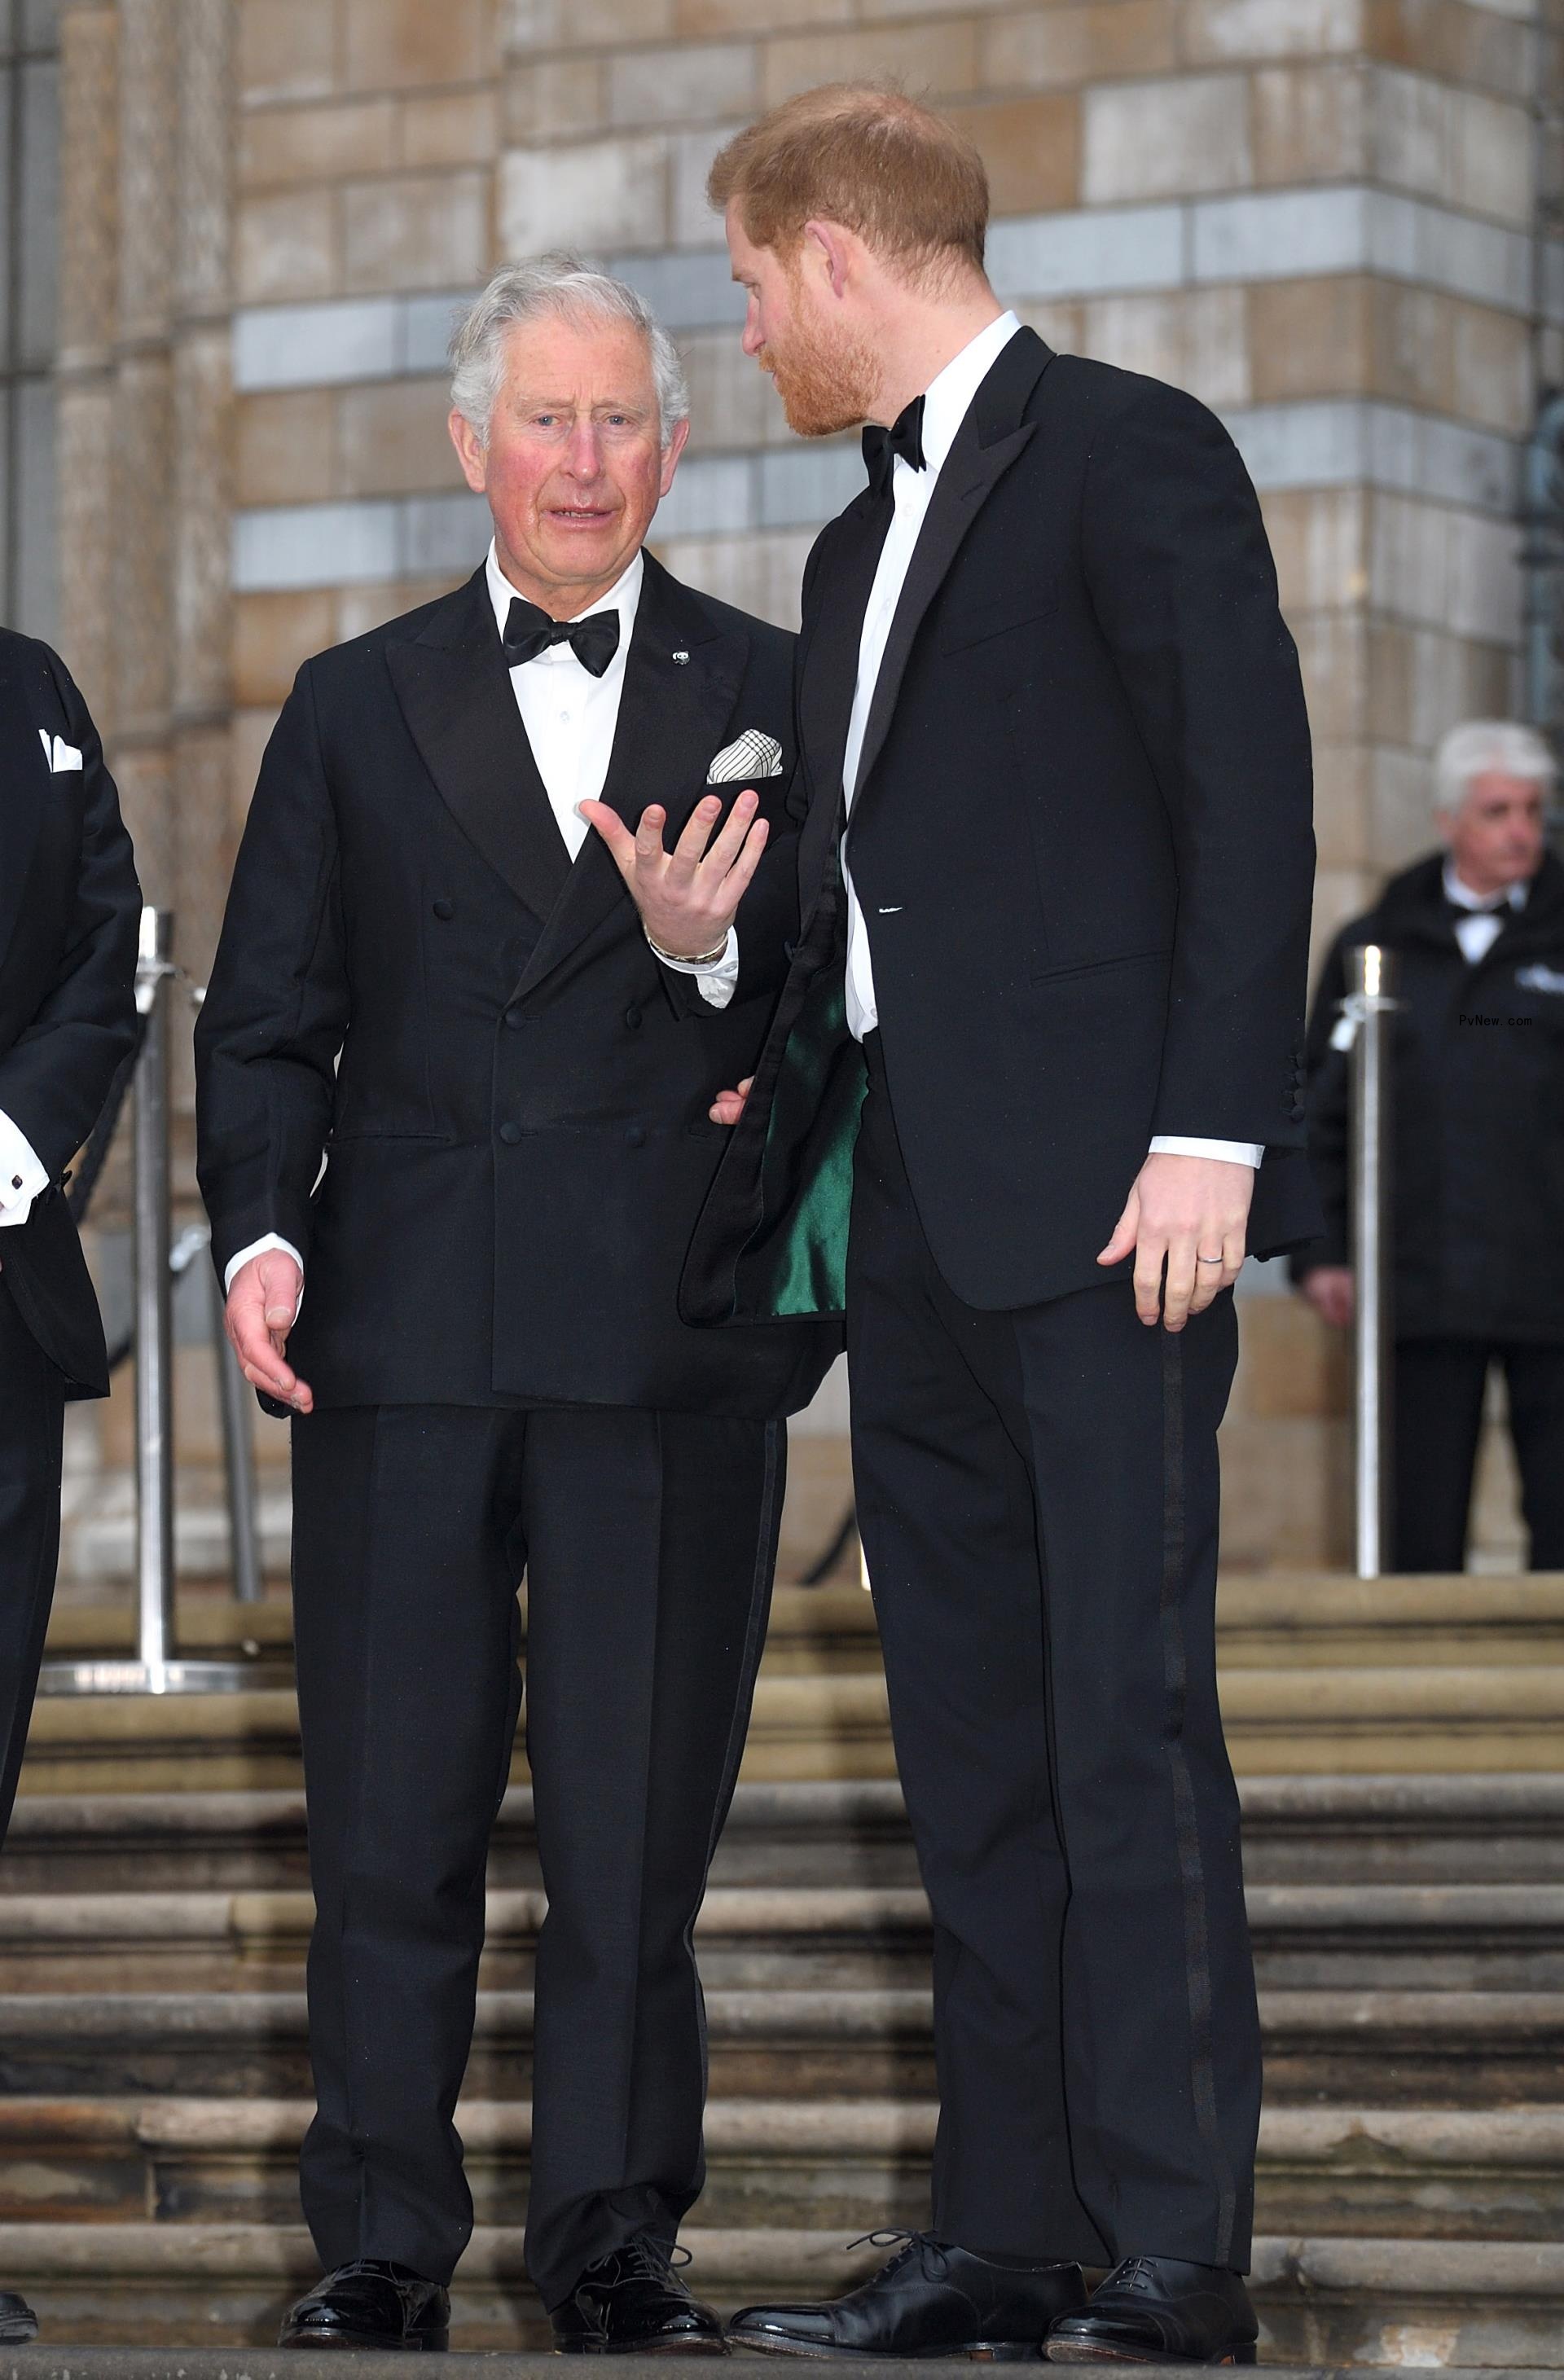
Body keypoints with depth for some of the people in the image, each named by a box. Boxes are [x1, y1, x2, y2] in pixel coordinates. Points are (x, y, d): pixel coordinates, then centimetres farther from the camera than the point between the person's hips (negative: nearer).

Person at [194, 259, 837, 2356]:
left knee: (638, 1813, 2)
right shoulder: (354, 708, 12)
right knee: (389, 1813, 3)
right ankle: (385, 2242, 11)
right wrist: (257, 1232, -4)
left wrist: (713, 960, -15)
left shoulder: (778, 702, 8)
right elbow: (265, 1017, 11)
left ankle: (615, 2237, 12)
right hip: (403, 1324, 1)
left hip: (674, 1336, -1)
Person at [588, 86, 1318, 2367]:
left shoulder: (1131, 453, -3)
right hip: (916, 1214, 9)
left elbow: (1246, 793, -11)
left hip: (1102, 1199, -9)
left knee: (1128, 1719, -10)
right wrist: (762, 1155, 18)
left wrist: (1212, 1133, -17)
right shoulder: (863, 544, 22)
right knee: (972, 1746, 7)